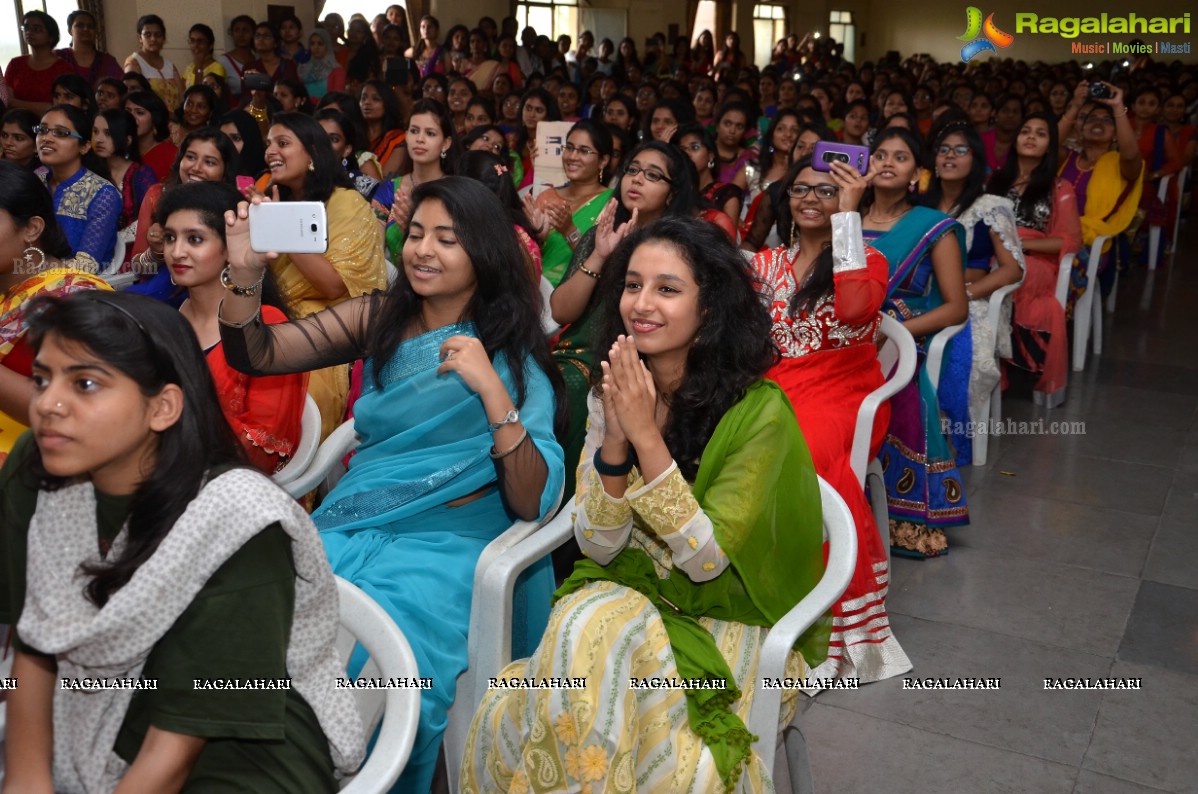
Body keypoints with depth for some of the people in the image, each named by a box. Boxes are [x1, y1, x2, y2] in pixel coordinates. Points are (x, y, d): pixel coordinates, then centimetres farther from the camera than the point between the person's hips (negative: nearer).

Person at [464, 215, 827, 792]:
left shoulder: (758, 412, -18)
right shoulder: (610, 394, -3)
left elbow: (707, 561, -19)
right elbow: (598, 548, -5)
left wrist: (647, 436, -28)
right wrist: (614, 440, -22)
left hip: (731, 621, -4)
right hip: (627, 594, 4)